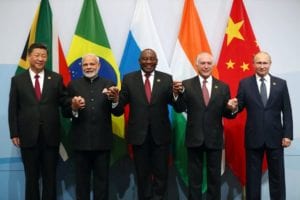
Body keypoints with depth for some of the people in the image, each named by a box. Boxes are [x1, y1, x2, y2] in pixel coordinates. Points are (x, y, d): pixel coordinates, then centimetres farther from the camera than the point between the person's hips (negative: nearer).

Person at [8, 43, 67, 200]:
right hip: (28, 136, 0)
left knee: (50, 176, 10)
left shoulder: (56, 78, 5)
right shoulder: (17, 80, 4)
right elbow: (13, 109, 3)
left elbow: (63, 101, 4)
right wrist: (14, 134, -3)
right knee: (31, 177, 12)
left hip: (50, 135, 0)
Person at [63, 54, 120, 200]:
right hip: (81, 141, 0)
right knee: (81, 181, 12)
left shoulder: (109, 84, 4)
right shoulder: (73, 85, 4)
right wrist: (73, 107, -21)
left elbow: (117, 112, 0)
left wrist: (115, 100, -20)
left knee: (102, 181, 11)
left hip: (102, 141, 0)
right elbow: (65, 113, 0)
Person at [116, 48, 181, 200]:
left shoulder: (166, 79, -1)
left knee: (161, 173, 10)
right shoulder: (129, 79, 0)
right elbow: (120, 105, -7)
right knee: (142, 173, 14)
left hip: (160, 134, 0)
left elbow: (176, 106, -9)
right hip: (139, 134, 0)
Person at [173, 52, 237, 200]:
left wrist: (232, 109, -21)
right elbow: (180, 109, -12)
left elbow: (227, 114, 1)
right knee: (194, 177, 13)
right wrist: (178, 94, -30)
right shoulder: (186, 85, -4)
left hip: (214, 139, 1)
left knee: (215, 177, 14)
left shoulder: (223, 87, 1)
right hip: (194, 138, -1)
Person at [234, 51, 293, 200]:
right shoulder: (245, 83, 0)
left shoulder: (281, 84, 2)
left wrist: (288, 134, -4)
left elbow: (287, 112, 1)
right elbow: (239, 107, -1)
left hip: (275, 137, 1)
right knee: (253, 175, 10)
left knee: (277, 175, 12)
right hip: (253, 137, -1)